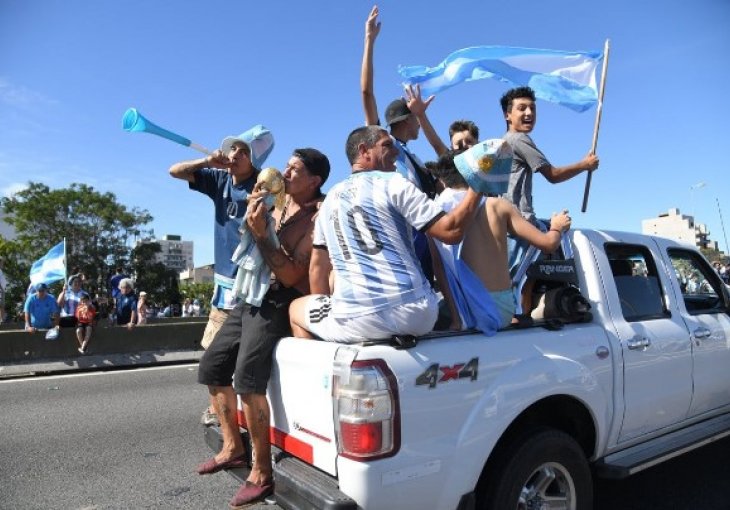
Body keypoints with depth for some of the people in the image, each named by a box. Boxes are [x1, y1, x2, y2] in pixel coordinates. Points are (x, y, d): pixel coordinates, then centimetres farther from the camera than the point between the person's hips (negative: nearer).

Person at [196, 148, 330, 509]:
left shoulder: (318, 217, -12)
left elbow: (291, 275, -19)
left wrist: (260, 232, -23)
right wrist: (254, 212, 3)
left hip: (281, 302, -9)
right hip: (251, 296, 9)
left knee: (247, 377, -25)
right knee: (212, 365, 11)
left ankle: (262, 472, -10)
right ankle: (232, 447, 25)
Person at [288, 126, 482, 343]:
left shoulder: (330, 199, 15)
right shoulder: (392, 183, 1)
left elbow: (318, 267, 18)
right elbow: (451, 231, -6)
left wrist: (324, 313, 28)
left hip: (358, 320, 2)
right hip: (415, 314, -2)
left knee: (297, 309, 30)